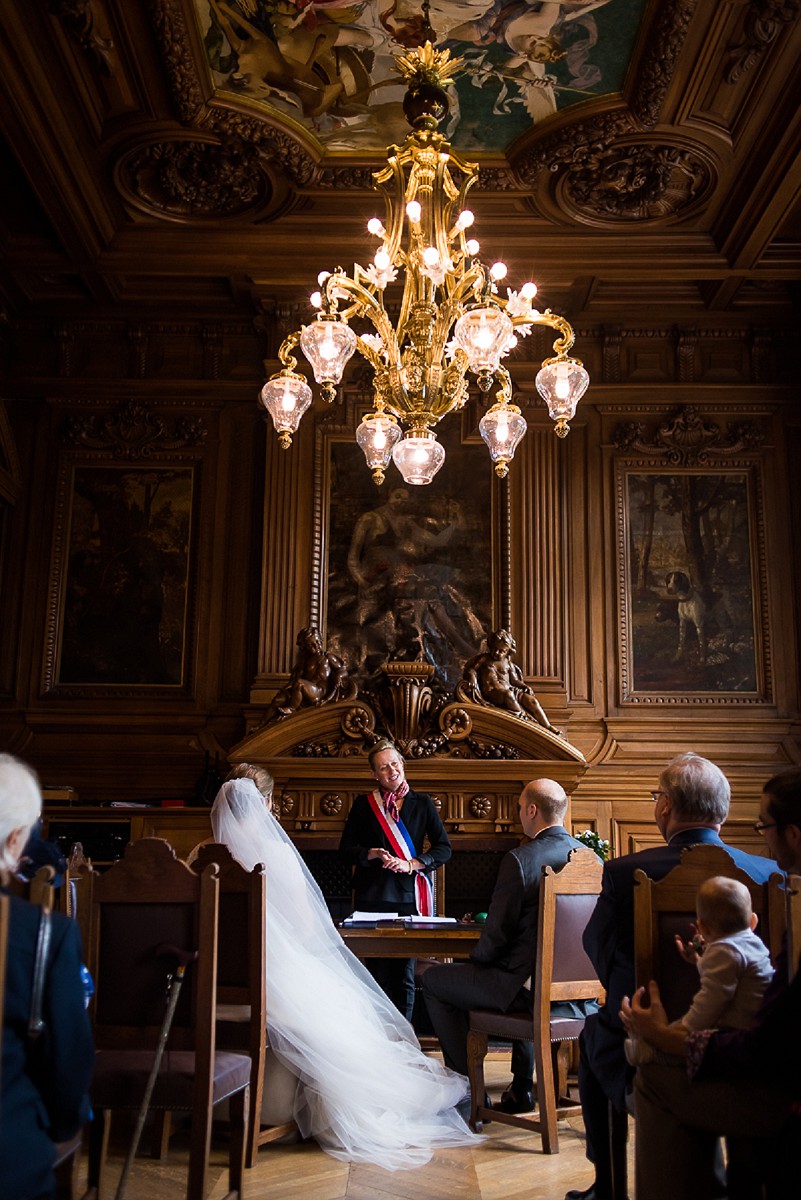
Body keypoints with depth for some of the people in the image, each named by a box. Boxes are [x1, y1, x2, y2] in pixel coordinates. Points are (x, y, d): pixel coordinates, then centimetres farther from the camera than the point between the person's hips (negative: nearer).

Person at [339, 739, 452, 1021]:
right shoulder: (364, 804, 7)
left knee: (405, 973, 2)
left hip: (409, 895, 0)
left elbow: (444, 849, 4)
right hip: (372, 897, 0)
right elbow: (346, 849, 8)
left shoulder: (422, 803, 8)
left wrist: (410, 864, -9)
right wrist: (373, 854, -11)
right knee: (377, 972, 0)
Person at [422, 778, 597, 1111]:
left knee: (433, 980, 11)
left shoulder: (519, 859, -19)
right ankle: (522, 1088, 39)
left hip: (526, 984, -7)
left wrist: (474, 960, 6)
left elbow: (498, 931, -16)